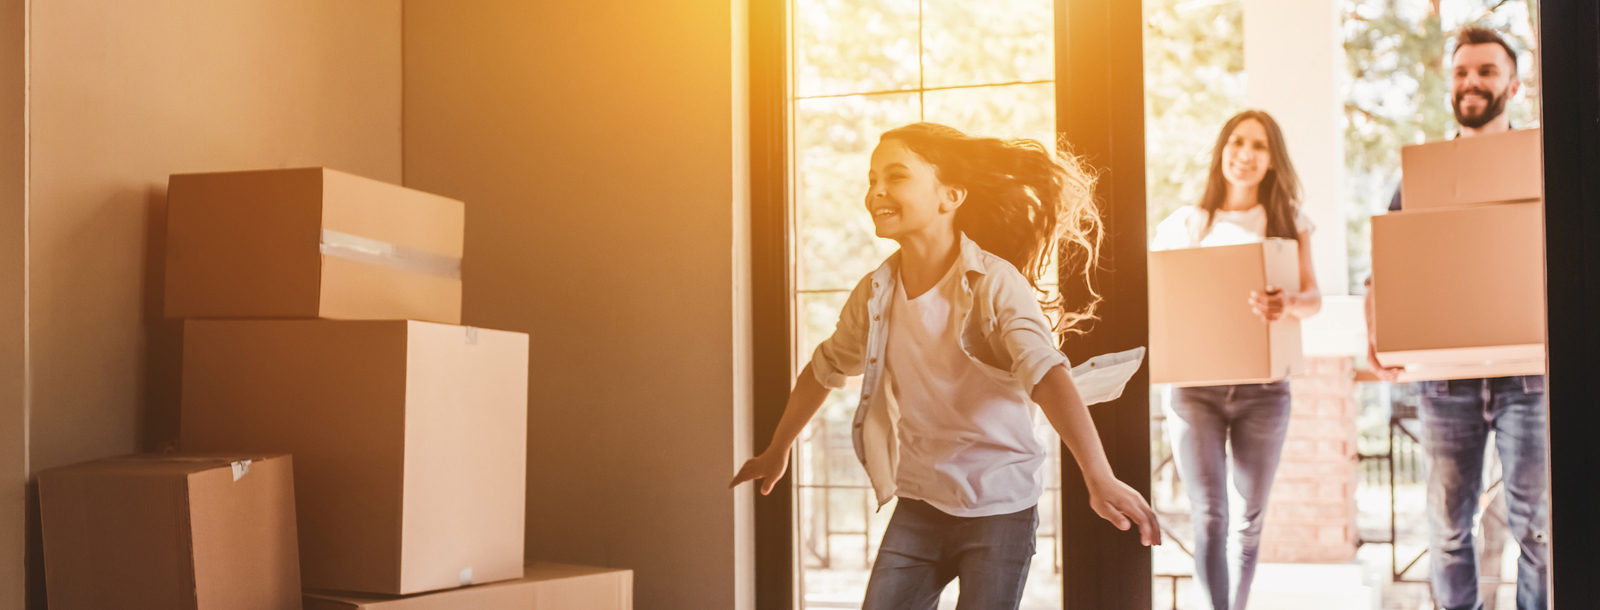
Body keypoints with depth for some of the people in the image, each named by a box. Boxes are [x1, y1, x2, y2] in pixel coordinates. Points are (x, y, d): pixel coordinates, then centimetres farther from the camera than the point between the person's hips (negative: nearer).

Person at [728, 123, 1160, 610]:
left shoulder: (994, 283, -17)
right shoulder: (874, 293, 0)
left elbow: (1046, 373, -30)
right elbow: (824, 369, 17)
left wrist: (1099, 479, -43)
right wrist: (777, 452, 28)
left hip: (999, 509, -5)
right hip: (918, 507, 5)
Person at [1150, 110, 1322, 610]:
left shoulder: (1288, 222, 8)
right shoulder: (1186, 223, 7)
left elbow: (1314, 297, -3)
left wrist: (1289, 304, -26)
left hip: (1262, 388, 1)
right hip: (1195, 386, -1)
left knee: (1250, 518, 9)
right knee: (1209, 518, -10)